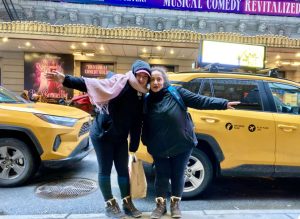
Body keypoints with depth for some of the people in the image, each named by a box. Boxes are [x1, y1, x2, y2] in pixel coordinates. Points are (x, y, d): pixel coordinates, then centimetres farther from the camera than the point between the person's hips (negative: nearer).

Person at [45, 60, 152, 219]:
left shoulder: (141, 97, 3)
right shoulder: (118, 82, -16)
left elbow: (137, 124, 7)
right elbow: (90, 84, -22)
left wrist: (134, 147, 8)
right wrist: (65, 79, -33)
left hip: (121, 138, 6)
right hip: (102, 134, -6)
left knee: (123, 170, 10)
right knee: (105, 170, 4)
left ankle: (127, 203, 25)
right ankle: (110, 205, 20)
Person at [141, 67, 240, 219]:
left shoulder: (176, 92, -6)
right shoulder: (147, 101, 3)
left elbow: (200, 100, -10)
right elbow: (145, 125, 11)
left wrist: (223, 103, -17)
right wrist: (147, 143, 7)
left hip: (182, 144, -1)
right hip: (159, 147, 2)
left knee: (178, 175, 11)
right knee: (161, 175, 10)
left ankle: (175, 204, 30)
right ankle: (161, 205, 29)